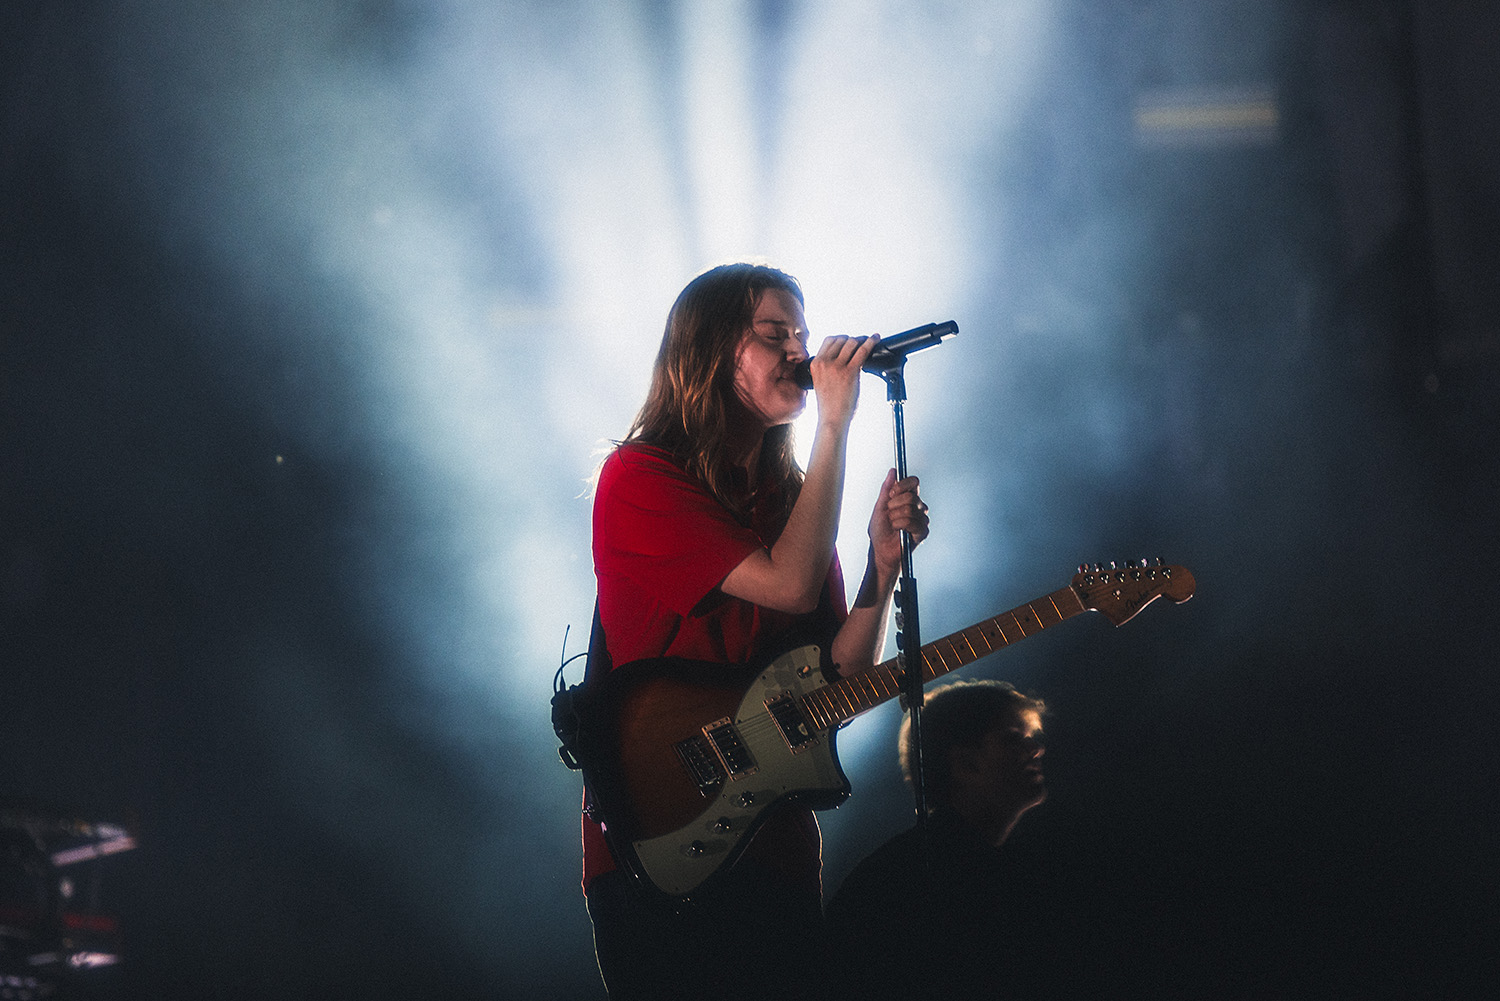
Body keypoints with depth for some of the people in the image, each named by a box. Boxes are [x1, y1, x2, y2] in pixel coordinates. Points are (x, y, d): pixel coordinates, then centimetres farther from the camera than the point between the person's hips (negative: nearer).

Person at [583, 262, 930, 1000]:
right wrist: (834, 426, -16)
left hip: (777, 846, 7)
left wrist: (883, 563, -6)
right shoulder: (639, 481, -8)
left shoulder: (784, 494, 13)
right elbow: (790, 584, -20)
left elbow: (838, 677, 8)